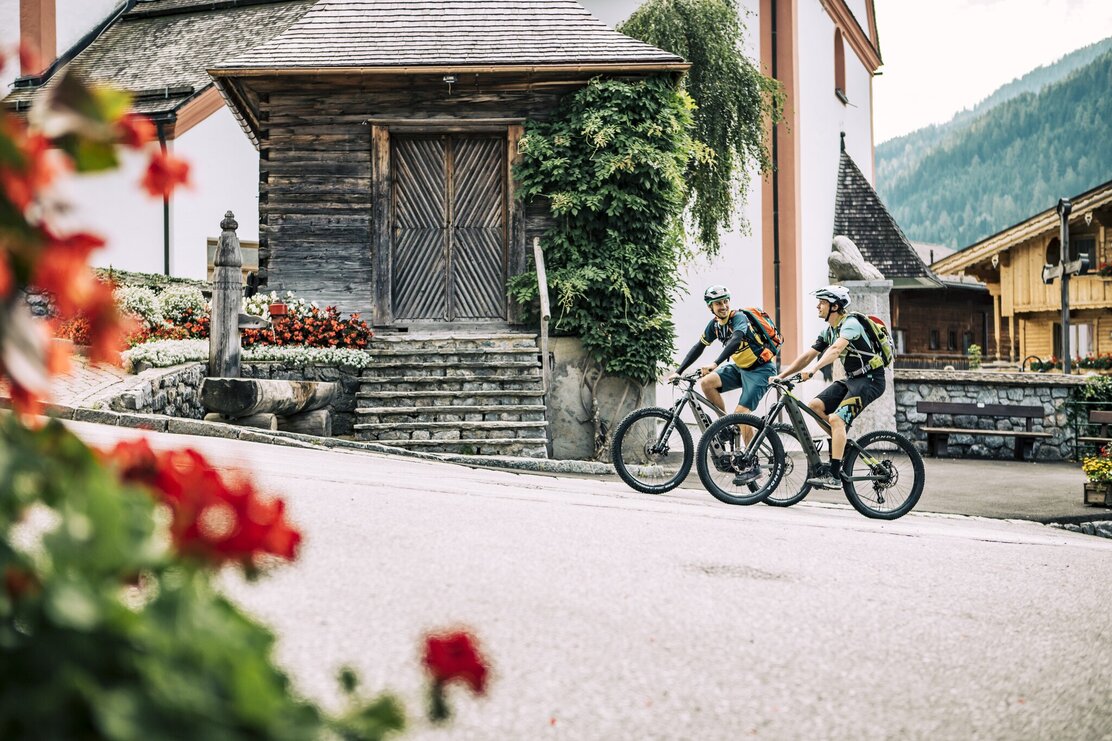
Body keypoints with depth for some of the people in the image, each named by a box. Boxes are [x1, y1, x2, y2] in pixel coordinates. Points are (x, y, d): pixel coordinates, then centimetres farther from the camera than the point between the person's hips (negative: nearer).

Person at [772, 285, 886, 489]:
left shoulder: (850, 324, -18)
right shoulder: (828, 331, 9)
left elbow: (836, 349, -36)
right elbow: (807, 355, 8)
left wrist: (814, 368, -50)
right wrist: (781, 375, 0)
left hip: (870, 380, -9)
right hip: (851, 379, 9)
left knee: (836, 419, -23)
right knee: (815, 406, -6)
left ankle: (834, 476, -25)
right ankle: (842, 442, 8)